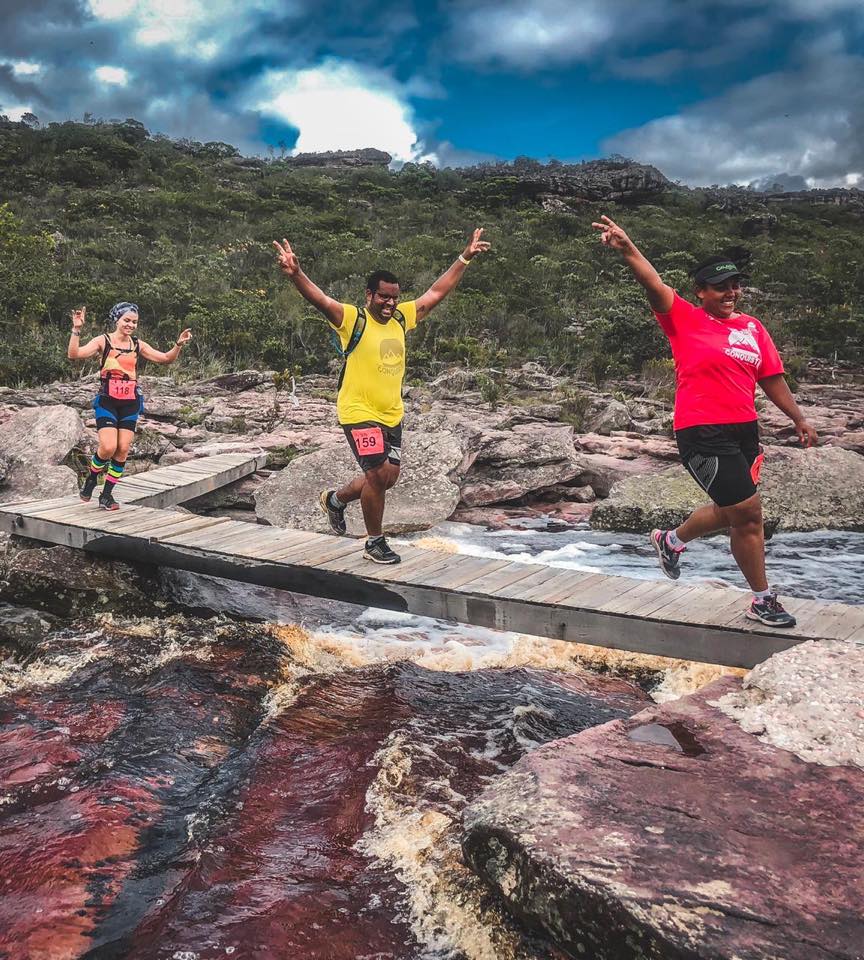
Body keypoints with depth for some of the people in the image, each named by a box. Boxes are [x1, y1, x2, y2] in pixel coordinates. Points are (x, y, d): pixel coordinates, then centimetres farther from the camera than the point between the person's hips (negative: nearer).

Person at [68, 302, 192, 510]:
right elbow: (73, 354, -13)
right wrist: (76, 329, -24)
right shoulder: (103, 341, -2)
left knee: (123, 450, -1)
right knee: (108, 447, -16)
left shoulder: (138, 345, 9)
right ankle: (92, 478, 15)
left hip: (130, 403, 4)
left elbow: (166, 358, 11)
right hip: (107, 401, -4)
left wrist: (179, 345, -5)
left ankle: (107, 495, 12)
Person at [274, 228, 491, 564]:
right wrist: (295, 274, -46)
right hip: (359, 414, -7)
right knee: (379, 475, -10)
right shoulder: (353, 319, -11)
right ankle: (375, 542, 10)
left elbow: (436, 292, 13)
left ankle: (335, 499, 39)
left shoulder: (401, 318, 6)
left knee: (388, 477, 13)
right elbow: (320, 299, -27)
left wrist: (465, 257, 14)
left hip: (392, 415, 7)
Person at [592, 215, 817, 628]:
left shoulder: (753, 328, 11)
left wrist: (799, 420, 20)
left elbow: (771, 378, 17)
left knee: (733, 512, 18)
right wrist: (628, 248, -35)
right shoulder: (684, 320, -5)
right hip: (702, 434, -7)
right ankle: (763, 600, 12)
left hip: (744, 430, 7)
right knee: (747, 511, -5)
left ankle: (672, 540, 45)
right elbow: (654, 284, -19)